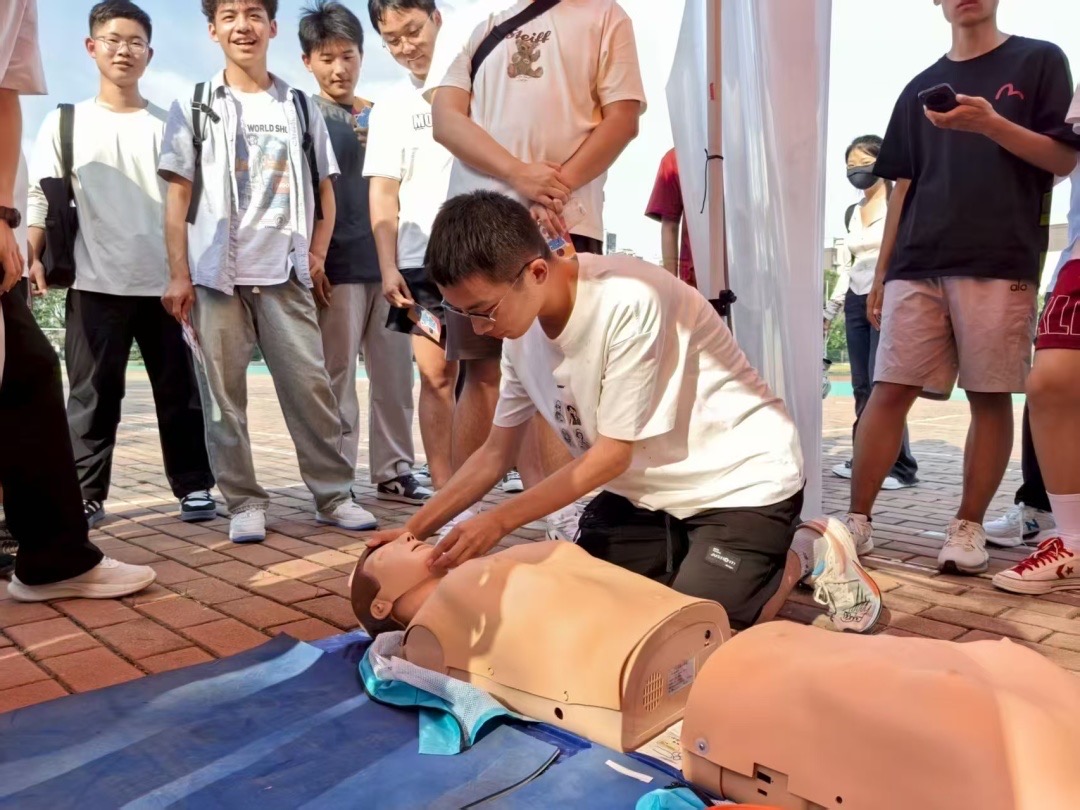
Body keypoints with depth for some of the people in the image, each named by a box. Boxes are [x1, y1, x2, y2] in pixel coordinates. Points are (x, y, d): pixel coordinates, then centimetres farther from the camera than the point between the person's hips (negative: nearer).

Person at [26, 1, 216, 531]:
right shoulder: (65, 123, 9)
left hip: (164, 281, 0)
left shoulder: (168, 124, 10)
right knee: (92, 395, 3)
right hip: (96, 284, 0)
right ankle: (85, 496, 11)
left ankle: (194, 487, 11)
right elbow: (42, 198, 7)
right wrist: (32, 256, -6)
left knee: (178, 391, 4)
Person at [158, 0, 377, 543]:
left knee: (310, 386, -3)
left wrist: (316, 257, 1)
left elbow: (324, 191, 14)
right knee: (223, 395, 1)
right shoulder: (193, 107, 9)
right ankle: (244, 503, 10)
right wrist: (178, 275, -4)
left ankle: (334, 495, 6)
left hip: (285, 274, 1)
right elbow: (177, 197, 4)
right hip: (215, 275, 0)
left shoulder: (300, 107, 13)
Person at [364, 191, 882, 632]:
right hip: (643, 490, 7)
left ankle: (800, 557, 10)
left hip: (741, 482, -7)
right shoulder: (521, 326, -6)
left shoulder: (628, 302, -31)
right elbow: (496, 453, 4)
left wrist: (500, 522, -19)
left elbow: (612, 453, -22)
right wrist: (414, 529, -2)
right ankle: (688, 557, 21)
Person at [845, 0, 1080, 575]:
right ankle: (857, 521, -1)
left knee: (991, 397, -2)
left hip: (1001, 263, -2)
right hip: (917, 265, 3)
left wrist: (991, 123, -15)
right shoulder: (920, 88, 20)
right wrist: (880, 275, 11)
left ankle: (968, 526, 8)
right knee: (889, 390, -5)